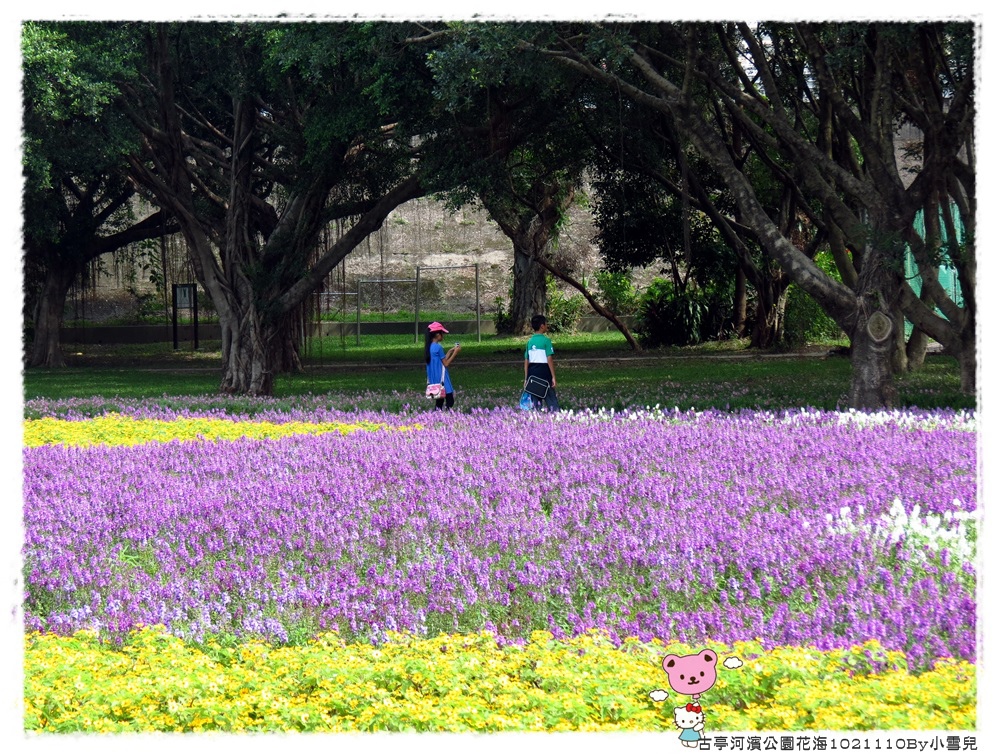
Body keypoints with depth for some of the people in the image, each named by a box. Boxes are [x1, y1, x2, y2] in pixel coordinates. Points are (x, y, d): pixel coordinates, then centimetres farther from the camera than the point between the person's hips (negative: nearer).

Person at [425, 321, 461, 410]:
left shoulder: (430, 346, 10)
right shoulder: (438, 347, -17)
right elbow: (446, 364, -12)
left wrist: (450, 351, 17)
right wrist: (455, 352, -7)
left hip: (434, 380, 9)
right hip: (442, 379, -9)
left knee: (439, 402, 11)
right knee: (450, 401, -6)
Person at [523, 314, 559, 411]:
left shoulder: (530, 341, 8)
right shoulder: (546, 340, -7)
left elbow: (526, 361, 8)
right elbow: (549, 359, -12)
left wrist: (526, 378, 13)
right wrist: (553, 377, -9)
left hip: (532, 372, 5)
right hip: (544, 370, -5)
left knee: (536, 401, 8)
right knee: (551, 400, -1)